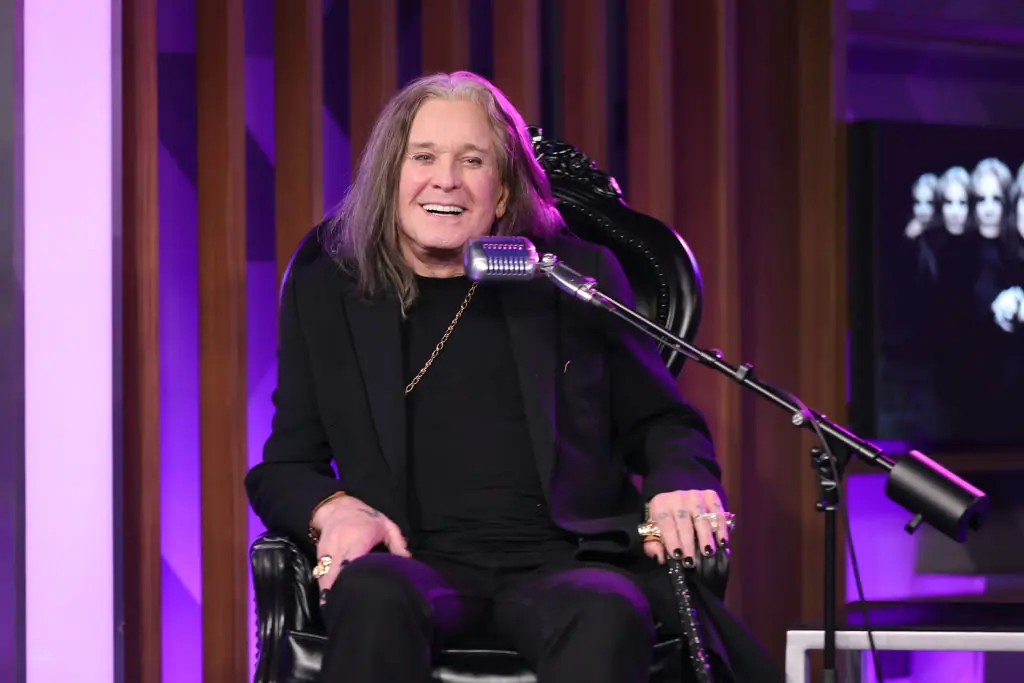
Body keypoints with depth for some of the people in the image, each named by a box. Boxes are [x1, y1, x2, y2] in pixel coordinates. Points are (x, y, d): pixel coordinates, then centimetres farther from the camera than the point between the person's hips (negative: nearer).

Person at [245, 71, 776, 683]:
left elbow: (662, 424, 20)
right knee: (373, 596, -38)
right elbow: (283, 468, 17)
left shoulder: (577, 275, 16)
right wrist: (335, 509, -7)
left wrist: (681, 487, -4)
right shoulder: (324, 294, 17)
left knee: (606, 616, -37)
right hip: (421, 564, 0)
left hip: (560, 562, 0)